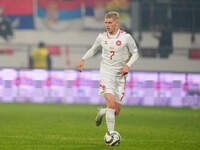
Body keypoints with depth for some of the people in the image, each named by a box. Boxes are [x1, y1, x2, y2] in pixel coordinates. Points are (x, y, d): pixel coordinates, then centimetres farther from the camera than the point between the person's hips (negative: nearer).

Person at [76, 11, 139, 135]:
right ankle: (110, 133, -12)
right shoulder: (102, 37, 3)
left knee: (117, 110, 2)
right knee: (111, 103, -21)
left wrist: (128, 65, -12)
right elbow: (93, 49, 21)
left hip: (120, 75, 1)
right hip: (106, 73, -1)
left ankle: (102, 112, 35)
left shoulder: (126, 37, -4)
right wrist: (83, 59, 6)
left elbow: (135, 53, 5)